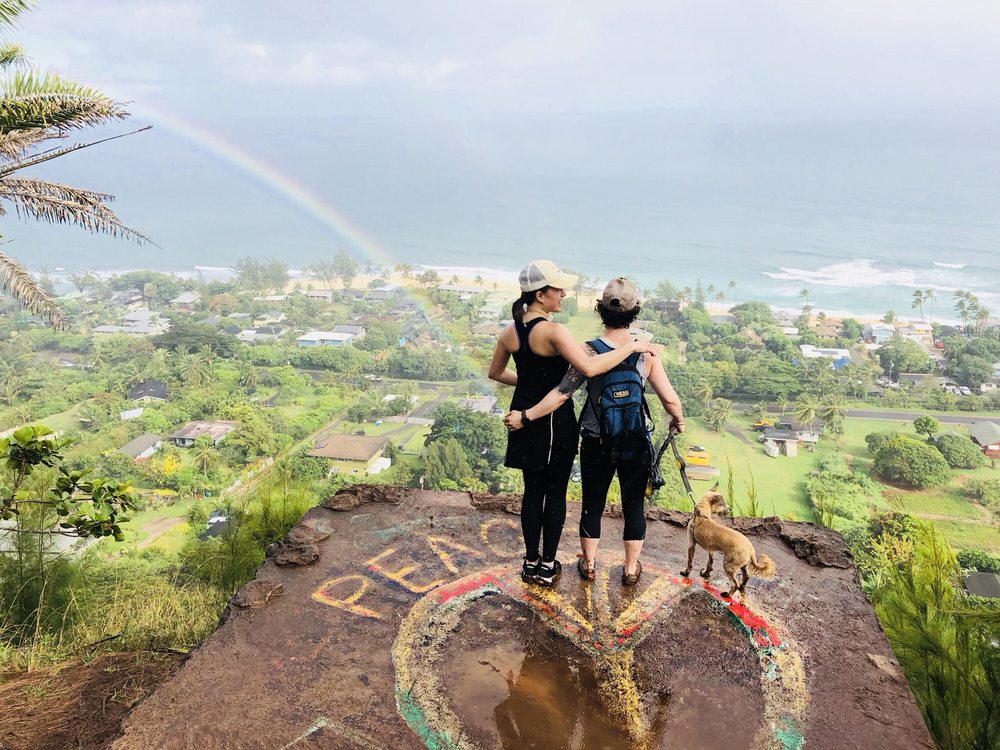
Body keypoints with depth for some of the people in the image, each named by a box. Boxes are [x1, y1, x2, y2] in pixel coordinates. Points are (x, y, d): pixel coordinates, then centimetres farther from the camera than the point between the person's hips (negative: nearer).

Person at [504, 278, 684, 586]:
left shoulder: (589, 352, -15)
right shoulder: (646, 353, -11)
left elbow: (562, 393, -20)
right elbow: (670, 399, -11)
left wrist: (525, 416, -12)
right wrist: (678, 420, 11)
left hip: (597, 445, 0)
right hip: (637, 445, 0)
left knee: (592, 505, 17)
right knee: (633, 506, 17)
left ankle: (588, 564, 35)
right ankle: (631, 569, 31)